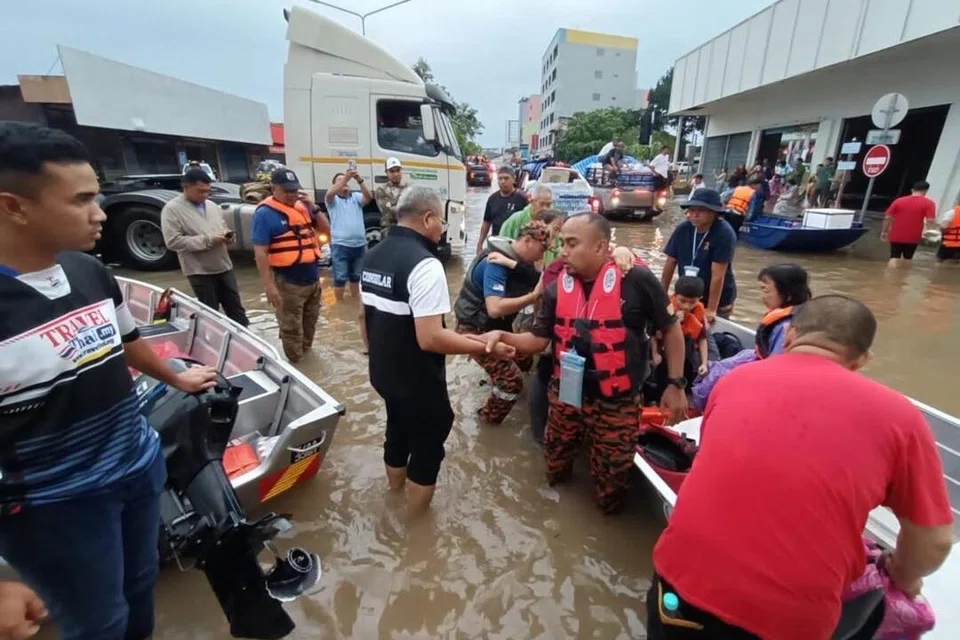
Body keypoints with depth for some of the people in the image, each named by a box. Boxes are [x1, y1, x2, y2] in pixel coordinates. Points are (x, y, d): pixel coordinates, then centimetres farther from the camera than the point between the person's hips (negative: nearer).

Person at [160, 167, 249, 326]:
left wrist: (227, 236, -4)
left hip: (224, 266, 6)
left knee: (236, 308, 10)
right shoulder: (172, 209, -7)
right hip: (200, 271, -5)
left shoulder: (212, 206, 12)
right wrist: (207, 240, -19)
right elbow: (173, 241, -15)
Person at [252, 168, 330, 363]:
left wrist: (313, 207, -4)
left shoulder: (303, 206, 8)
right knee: (291, 329, 4)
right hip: (288, 282, -7)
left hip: (313, 279, 7)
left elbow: (326, 229, 11)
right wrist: (268, 286, -21)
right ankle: (296, 365, 17)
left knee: (310, 323, 22)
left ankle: (307, 353, 42)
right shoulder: (265, 213, -12)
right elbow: (260, 252, -16)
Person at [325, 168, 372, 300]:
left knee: (356, 277, 17)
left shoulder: (356, 197, 10)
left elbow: (368, 197, -10)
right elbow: (329, 194, -20)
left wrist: (359, 180, -28)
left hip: (359, 245, 4)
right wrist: (345, 177, -33)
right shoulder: (333, 200, 3)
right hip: (340, 245, -3)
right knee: (340, 279, 1)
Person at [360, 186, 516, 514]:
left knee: (398, 432, 28)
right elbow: (430, 338, -31)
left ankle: (396, 495, 50)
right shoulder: (424, 264, -25)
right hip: (417, 382, -9)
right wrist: (485, 347, -21)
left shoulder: (373, 256, 2)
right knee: (427, 448, 11)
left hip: (383, 372, 9)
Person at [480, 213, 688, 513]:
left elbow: (670, 329, -4)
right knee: (555, 471, 23)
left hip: (615, 403, -3)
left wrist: (676, 384, -4)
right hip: (565, 395, 4)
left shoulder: (636, 281, -16)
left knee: (609, 496, 14)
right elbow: (538, 340, -1)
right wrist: (503, 336, -19)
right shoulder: (557, 289, -3)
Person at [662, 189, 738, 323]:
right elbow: (670, 264, -3)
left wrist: (711, 309, -25)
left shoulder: (724, 234, -22)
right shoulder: (683, 229, -8)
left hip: (718, 302, -4)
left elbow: (718, 275, -25)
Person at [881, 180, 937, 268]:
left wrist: (884, 232, 8)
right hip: (913, 237, 0)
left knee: (894, 258, 1)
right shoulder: (929, 203, -4)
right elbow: (930, 221, -12)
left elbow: (887, 218, 0)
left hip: (896, 236, 1)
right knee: (907, 259, 16)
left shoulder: (899, 201, 2)